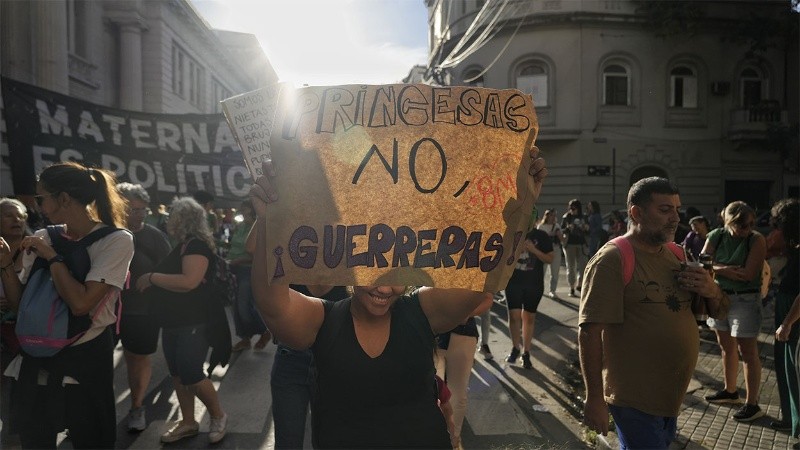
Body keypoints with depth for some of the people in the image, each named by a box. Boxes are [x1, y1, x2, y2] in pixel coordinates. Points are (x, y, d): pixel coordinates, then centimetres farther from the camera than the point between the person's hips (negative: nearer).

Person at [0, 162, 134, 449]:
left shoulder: (116, 241, -14)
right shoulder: (41, 240, 1)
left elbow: (80, 304, -23)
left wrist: (51, 256, -16)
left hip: (86, 358, -5)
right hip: (37, 357, 5)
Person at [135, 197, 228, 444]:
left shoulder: (197, 246, -17)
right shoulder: (180, 247, 13)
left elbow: (189, 282, -30)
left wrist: (151, 277, -22)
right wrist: (149, 284, 4)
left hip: (194, 323, -9)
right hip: (173, 323, 10)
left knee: (191, 374, -7)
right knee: (178, 375, 13)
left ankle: (218, 416, 14)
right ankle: (188, 423, 26)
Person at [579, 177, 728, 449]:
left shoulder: (675, 254, 6)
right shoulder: (612, 260, -18)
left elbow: (717, 311, 13)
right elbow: (589, 333, -22)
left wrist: (712, 292, -9)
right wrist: (594, 398, -21)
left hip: (673, 396, 8)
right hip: (635, 402, -8)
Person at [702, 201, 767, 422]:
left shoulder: (756, 240, -14)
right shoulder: (716, 236, -2)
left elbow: (748, 274, -22)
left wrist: (718, 270, -13)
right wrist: (726, 270, -21)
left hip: (745, 300, -5)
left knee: (748, 352, 0)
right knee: (726, 347, 18)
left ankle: (752, 404, 11)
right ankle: (729, 391, 35)